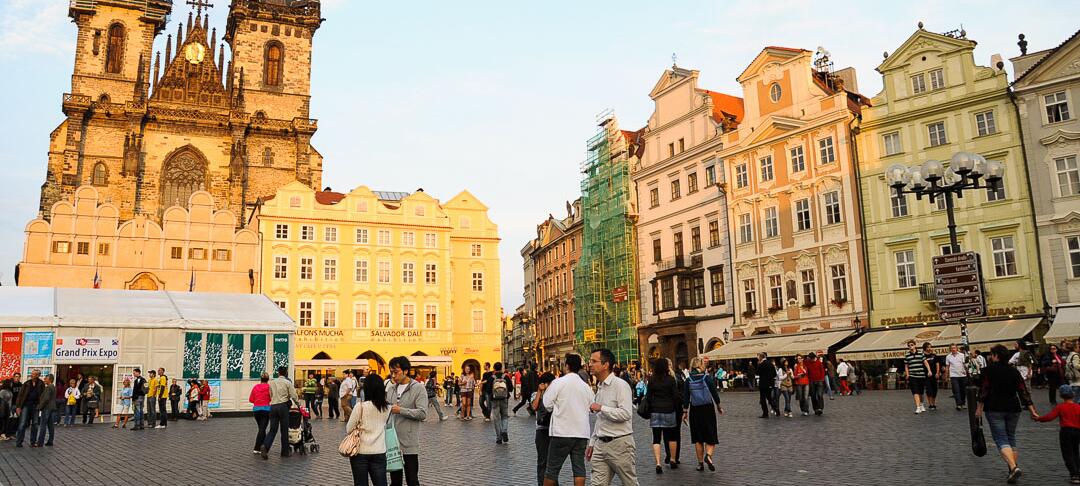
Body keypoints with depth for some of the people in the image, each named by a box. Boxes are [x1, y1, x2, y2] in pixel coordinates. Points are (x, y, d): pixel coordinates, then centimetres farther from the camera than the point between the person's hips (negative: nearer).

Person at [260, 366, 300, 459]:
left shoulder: (272, 382, 14)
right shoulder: (287, 382, 0)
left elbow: (270, 396, 15)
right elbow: (293, 396, -3)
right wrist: (298, 404, 12)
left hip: (273, 406, 4)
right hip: (283, 406, -3)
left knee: (273, 429, 4)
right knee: (284, 430, 5)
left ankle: (265, 446, -20)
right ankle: (285, 452, 9)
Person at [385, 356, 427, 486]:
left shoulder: (418, 389, -8)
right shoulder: (391, 388, 10)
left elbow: (422, 413, -17)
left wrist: (400, 410, -19)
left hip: (409, 443, -5)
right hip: (392, 441, 6)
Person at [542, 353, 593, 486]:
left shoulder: (558, 382, -7)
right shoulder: (586, 386, 7)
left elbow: (547, 404, -4)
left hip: (562, 431, -4)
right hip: (582, 432, 4)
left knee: (552, 468, 4)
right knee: (579, 467, 5)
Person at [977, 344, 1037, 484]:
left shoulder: (989, 370, -7)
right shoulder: (1014, 371, 5)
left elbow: (984, 390, -9)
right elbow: (1023, 391, 2)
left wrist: (979, 408, -1)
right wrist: (1032, 410, 5)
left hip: (994, 409, -5)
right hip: (1013, 409, 5)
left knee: (1001, 439, -5)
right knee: (1011, 438, 19)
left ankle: (1013, 467, -24)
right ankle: (1014, 466, 18)